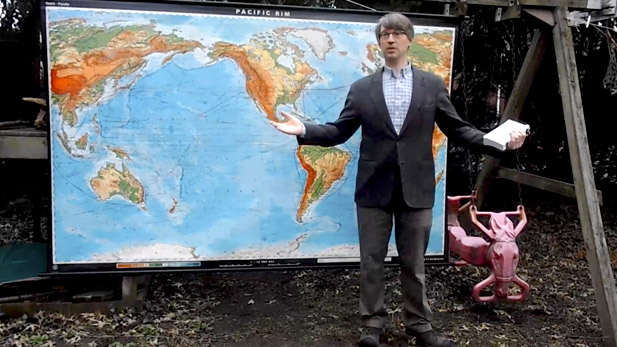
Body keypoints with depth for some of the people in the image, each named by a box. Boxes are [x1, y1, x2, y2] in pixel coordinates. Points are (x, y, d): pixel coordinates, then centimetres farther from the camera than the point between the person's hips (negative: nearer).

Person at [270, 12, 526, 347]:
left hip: (415, 189, 0)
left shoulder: (432, 85, 5)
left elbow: (457, 129, 5)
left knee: (413, 263, 12)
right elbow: (339, 131, 4)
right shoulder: (361, 88, 6)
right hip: (374, 188, 0)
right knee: (371, 262, 9)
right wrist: (304, 130, -11)